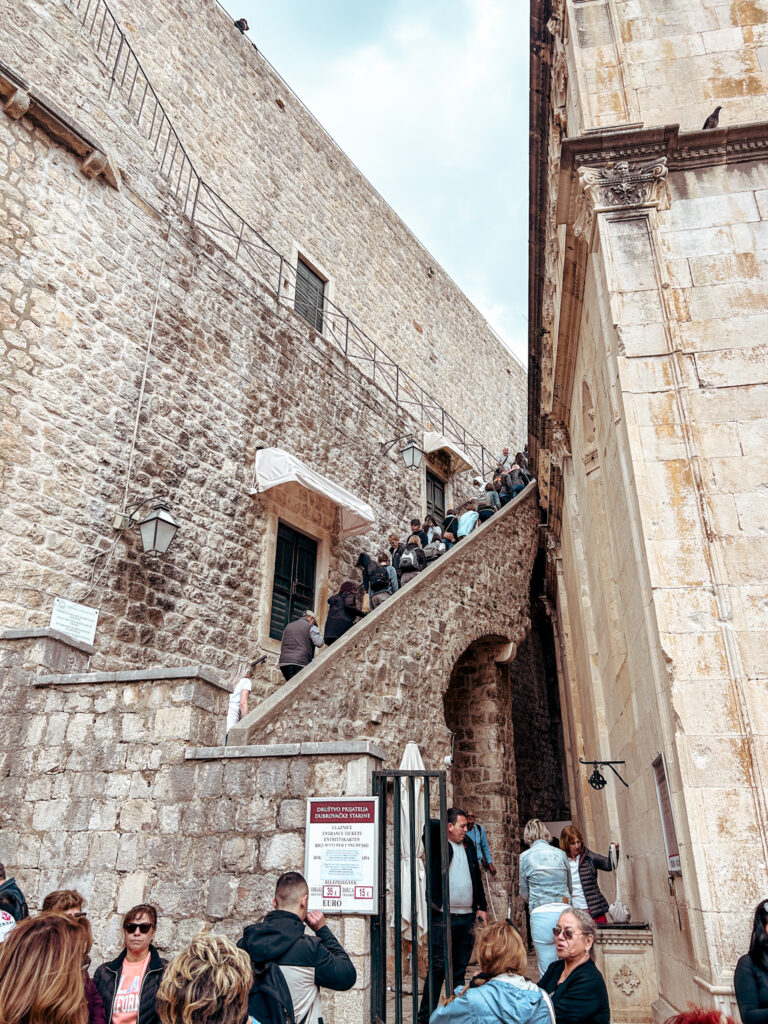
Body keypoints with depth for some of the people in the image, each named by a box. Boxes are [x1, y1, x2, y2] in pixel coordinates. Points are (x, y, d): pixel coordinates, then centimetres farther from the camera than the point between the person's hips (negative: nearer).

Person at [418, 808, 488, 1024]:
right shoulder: (438, 844, -6)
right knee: (438, 969, -3)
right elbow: (429, 826, -28)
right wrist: (446, 826, -15)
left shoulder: (469, 845, 12)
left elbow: (477, 877, 18)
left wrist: (482, 906, 15)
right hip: (443, 917, -6)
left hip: (467, 917, 6)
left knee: (459, 971, 13)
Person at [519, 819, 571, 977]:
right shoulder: (561, 854, 8)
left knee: (548, 971, 3)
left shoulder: (526, 856, 1)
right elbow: (569, 888, 17)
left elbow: (524, 893, 11)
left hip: (542, 914, -3)